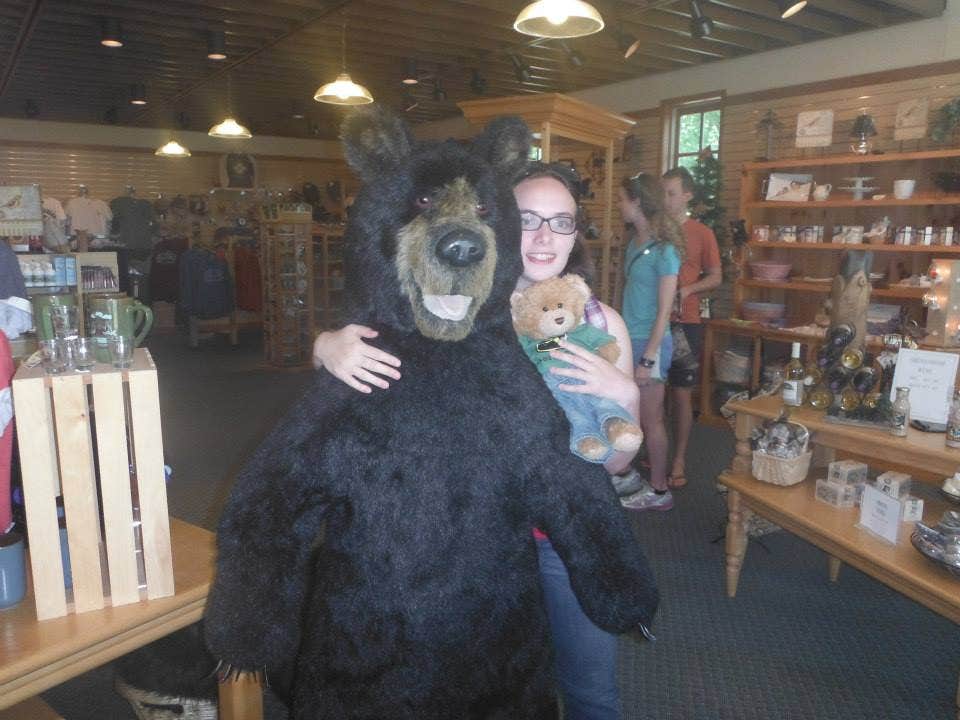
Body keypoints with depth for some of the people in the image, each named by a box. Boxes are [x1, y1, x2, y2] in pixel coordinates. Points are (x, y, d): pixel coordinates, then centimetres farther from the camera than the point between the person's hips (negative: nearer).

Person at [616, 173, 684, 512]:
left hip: (649, 343, -7)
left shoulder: (663, 249, -14)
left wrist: (648, 358, -17)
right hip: (629, 339, 7)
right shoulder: (635, 242, 7)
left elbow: (664, 310, -15)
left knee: (650, 419, 3)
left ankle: (659, 491, 17)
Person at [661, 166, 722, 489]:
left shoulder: (702, 234, -1)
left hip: (684, 324, -2)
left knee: (681, 394, 2)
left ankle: (679, 461, 13)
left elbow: (716, 277, 4)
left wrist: (687, 290, -14)